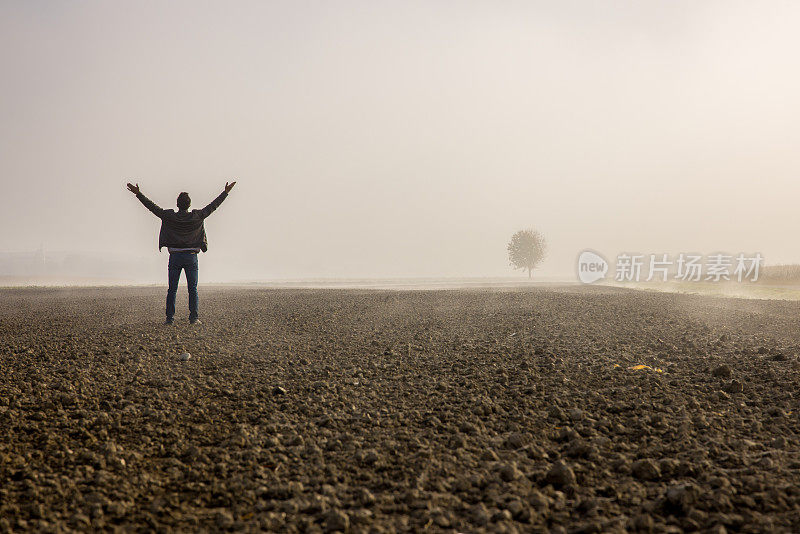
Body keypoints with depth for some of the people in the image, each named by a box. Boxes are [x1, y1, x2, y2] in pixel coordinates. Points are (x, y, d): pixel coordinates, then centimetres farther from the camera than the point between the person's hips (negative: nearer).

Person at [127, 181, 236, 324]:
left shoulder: (169, 216, -3)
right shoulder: (196, 216, -2)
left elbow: (153, 207, 1)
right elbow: (212, 206, 4)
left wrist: (138, 194, 9)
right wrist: (226, 192, 12)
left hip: (175, 257, 0)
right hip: (191, 256, 0)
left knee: (172, 289, 5)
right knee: (193, 289, 2)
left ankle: (170, 318, 3)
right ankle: (194, 317, -3)